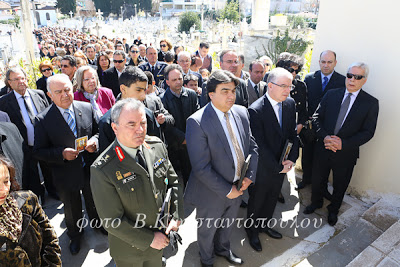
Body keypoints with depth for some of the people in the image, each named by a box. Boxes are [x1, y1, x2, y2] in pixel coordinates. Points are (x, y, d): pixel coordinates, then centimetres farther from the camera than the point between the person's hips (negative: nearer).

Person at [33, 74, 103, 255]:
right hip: (66, 176, -2)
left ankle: (97, 225, 58)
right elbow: (39, 151, -12)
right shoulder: (43, 120, -16)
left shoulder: (87, 108, -9)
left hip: (90, 170, 2)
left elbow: (98, 131, 2)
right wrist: (62, 153, -28)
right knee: (72, 211, 23)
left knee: (94, 204, 27)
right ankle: (74, 235, 53)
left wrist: (95, 141, -20)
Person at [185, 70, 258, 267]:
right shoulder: (197, 122, -26)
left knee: (227, 225, 31)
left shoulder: (241, 113, -4)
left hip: (238, 186, 6)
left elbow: (252, 146, 4)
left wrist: (249, 176, -8)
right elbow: (201, 167, -26)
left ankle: (223, 249, 62)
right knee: (207, 231, 23)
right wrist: (227, 190, -20)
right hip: (212, 194, -5)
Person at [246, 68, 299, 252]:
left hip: (281, 166, 6)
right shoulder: (256, 110, -25)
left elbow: (292, 134, 3)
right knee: (256, 202, 17)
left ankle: (264, 225, 51)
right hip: (262, 168, -6)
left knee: (272, 199, 26)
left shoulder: (290, 104, -3)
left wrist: (292, 159, -8)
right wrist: (277, 166, -18)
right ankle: (252, 230, 43)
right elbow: (259, 145, -24)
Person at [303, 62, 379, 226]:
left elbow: (368, 132, -10)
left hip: (346, 153, -1)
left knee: (340, 185, 18)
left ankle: (333, 210, 45)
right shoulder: (331, 95, -2)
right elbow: (316, 118, -3)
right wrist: (325, 137, -20)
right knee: (317, 180, 19)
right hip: (323, 148, 2)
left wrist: (343, 143, -22)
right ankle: (316, 203, 48)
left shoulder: (371, 103, -7)